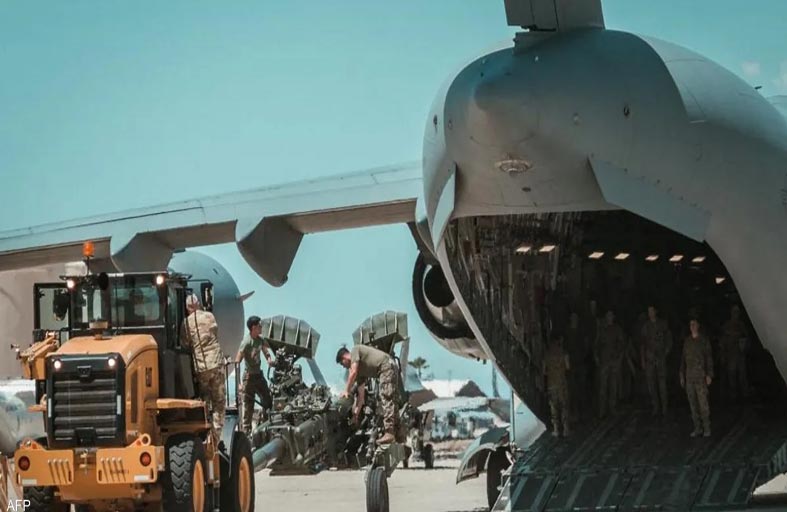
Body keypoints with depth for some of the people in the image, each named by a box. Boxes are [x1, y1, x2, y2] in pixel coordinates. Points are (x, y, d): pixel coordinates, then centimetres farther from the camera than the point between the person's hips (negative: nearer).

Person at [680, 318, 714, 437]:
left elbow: (709, 358, -2)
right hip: (689, 377, 4)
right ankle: (697, 428, 11)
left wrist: (709, 375, -8)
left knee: (703, 403, -9)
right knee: (693, 404, 4)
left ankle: (706, 428, -2)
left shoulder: (703, 340, 0)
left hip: (701, 376, -4)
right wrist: (682, 376, 13)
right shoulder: (687, 341, 13)